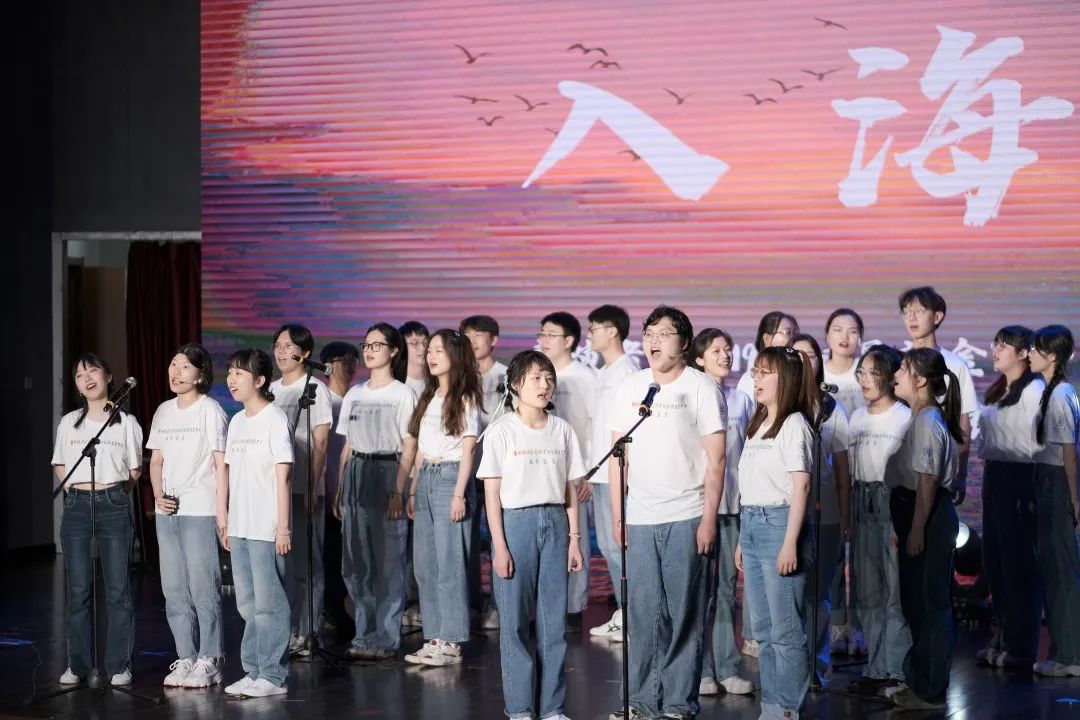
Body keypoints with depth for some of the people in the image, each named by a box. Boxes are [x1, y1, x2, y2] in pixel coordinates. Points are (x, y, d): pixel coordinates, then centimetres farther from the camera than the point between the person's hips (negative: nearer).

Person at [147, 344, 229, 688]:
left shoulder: (210, 410, -5)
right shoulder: (163, 411, 13)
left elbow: (221, 464, -8)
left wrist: (222, 510, -13)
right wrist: (158, 494, 1)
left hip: (200, 510, -7)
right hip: (167, 511, 7)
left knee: (203, 587, -5)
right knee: (174, 589, 9)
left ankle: (209, 661, 2)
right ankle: (186, 658, 16)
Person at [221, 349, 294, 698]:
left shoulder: (274, 420, -8)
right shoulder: (237, 422, 14)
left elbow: (283, 476, -12)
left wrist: (283, 527, -15)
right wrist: (225, 521, 14)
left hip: (266, 528, -8)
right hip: (239, 527, 8)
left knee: (268, 602, -4)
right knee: (247, 604, 11)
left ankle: (273, 675, 1)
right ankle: (253, 670, 18)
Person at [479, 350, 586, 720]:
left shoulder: (562, 430, 8)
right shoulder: (502, 431, -3)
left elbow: (570, 489, 10)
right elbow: (492, 492, -4)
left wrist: (573, 538, 5)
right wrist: (499, 546, -9)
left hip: (554, 523, 3)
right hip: (515, 522, -3)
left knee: (554, 619, 4)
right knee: (515, 619, 0)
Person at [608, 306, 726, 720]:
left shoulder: (701, 389, -2)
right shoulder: (630, 388, 9)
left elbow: (715, 460, -4)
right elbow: (619, 453, 13)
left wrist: (709, 518, -10)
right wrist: (617, 515, 8)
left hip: (686, 517, -3)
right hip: (639, 518, 4)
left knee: (684, 614, 0)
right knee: (642, 613, 5)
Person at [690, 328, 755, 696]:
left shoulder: (742, 399, 12)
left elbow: (750, 451, 15)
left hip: (733, 500, 3)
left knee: (727, 586, 6)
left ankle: (726, 666, 11)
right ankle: (702, 669, 3)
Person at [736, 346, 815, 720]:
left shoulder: (793, 425, -9)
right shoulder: (758, 425, 16)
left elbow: (801, 485, -14)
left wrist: (790, 543, -19)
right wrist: (742, 539, 16)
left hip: (779, 523, -9)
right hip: (751, 524, 9)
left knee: (785, 628, -4)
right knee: (762, 628, 12)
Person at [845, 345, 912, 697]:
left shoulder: (905, 418, -6)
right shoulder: (857, 417, 13)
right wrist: (848, 517, 11)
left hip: (894, 505, -6)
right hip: (862, 507, 6)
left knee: (896, 589, -5)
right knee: (866, 591, 8)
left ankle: (896, 670, 2)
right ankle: (876, 668, 16)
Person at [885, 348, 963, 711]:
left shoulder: (927, 422, -17)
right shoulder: (922, 418, 13)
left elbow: (927, 481, -20)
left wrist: (917, 531, -20)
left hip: (929, 518, -10)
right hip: (919, 515, 10)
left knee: (930, 603, -3)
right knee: (916, 602, 16)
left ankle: (929, 691, 4)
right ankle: (919, 680, 26)